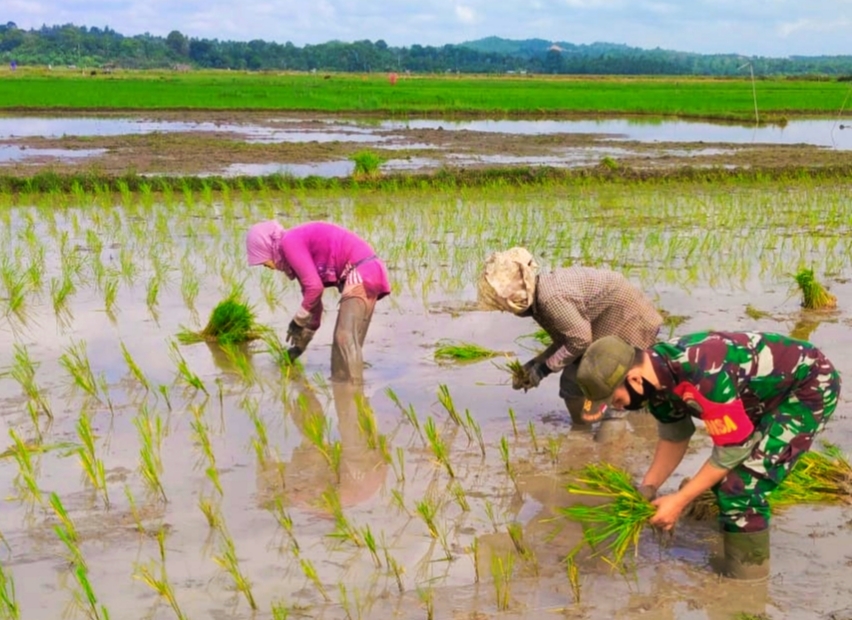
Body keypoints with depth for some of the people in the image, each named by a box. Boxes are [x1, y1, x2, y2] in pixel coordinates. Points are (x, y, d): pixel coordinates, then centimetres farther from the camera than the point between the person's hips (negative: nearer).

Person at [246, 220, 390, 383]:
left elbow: (314, 287, -17)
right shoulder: (301, 242, 21)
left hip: (361, 273, -11)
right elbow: (313, 294, 27)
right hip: (366, 272, 11)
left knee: (346, 338, -18)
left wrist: (298, 320, -4)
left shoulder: (290, 242, -8)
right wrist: (305, 337, 31)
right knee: (343, 340, 15)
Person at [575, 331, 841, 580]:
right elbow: (674, 437, 5)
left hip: (811, 385, -9)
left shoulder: (703, 377, -38)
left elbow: (734, 447, -27)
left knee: (743, 480, -13)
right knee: (721, 471, 16)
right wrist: (647, 488, -6)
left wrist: (680, 500, -22)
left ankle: (746, 565, 5)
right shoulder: (657, 372, -10)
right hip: (773, 385, 9)